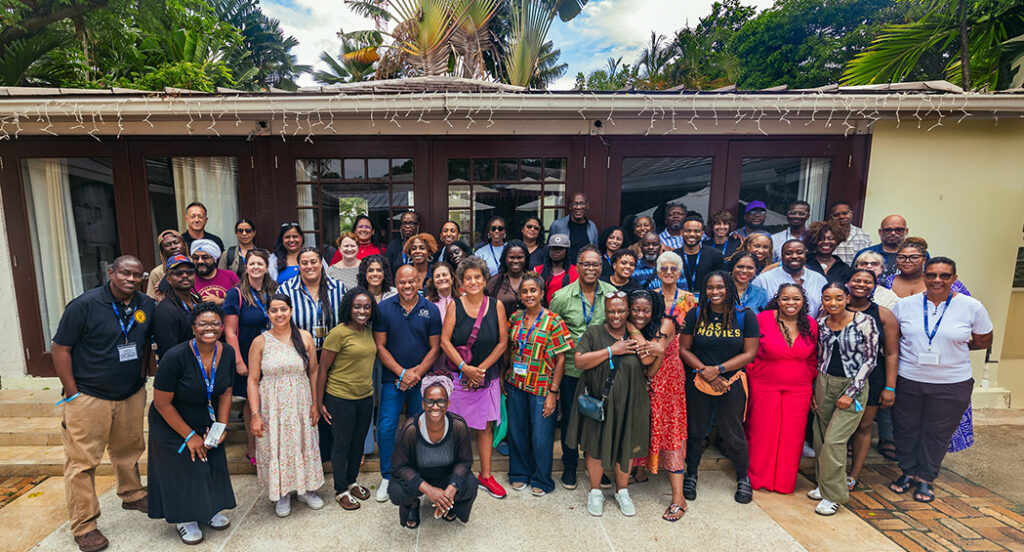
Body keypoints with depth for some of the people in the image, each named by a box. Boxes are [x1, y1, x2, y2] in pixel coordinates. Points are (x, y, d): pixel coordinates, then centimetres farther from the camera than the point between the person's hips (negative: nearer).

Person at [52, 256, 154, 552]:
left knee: (129, 449, 18)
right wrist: (73, 394, -11)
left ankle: (133, 495, 40)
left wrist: (141, 378, 9)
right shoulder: (85, 305, -14)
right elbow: (60, 349, -10)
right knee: (82, 461, 2)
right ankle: (84, 526, 16)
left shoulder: (147, 305, 0)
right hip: (88, 397, -4)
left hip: (131, 395, 5)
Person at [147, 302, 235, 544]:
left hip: (207, 423, 5)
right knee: (183, 469, 5)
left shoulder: (227, 353, -13)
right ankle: (185, 520, 29)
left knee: (212, 465, 10)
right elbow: (162, 403, -20)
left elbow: (225, 393, 0)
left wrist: (222, 426, -8)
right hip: (172, 427, -4)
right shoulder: (176, 357, -28)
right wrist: (189, 435, -15)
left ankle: (209, 510, 35)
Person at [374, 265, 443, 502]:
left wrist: (416, 372, -13)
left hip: (421, 379, 0)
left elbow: (435, 348, -1)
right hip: (392, 378, 0)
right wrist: (402, 372, -12)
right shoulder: (384, 308, -3)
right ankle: (387, 477, 22)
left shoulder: (430, 310, -3)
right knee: (386, 429, 2)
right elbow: (380, 346, -4)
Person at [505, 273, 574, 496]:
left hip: (542, 387, -4)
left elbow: (560, 359, -10)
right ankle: (520, 473, 35)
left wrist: (553, 392, -13)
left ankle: (541, 479, 27)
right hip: (516, 383, 4)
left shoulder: (553, 321, -10)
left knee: (541, 435, 5)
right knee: (517, 431, 14)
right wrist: (505, 376, 8)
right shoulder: (515, 318, 3)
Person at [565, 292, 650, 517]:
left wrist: (636, 330, -6)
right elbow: (579, 362, -15)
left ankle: (622, 491, 36)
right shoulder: (593, 333, -3)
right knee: (596, 446, 9)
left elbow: (650, 359, -5)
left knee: (626, 446, 13)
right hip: (598, 403, -2)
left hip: (629, 403, 2)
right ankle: (595, 492, 31)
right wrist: (611, 351, -17)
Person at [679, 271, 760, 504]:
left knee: (733, 434, 9)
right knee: (695, 431, 12)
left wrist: (718, 369, -15)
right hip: (697, 382, 1)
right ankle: (691, 476, 34)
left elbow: (749, 354, -6)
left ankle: (743, 479, 35)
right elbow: (684, 349, -1)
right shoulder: (695, 315, -3)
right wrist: (704, 371, -13)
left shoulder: (745, 316, -4)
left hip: (731, 383, -1)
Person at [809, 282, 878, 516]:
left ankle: (833, 495, 8)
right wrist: (814, 389, 10)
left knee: (834, 440, -7)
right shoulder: (820, 323, 3)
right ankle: (824, 484, 27)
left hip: (853, 385, -4)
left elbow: (871, 359, -8)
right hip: (824, 383, 4)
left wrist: (851, 392, -11)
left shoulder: (864, 322, -9)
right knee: (821, 438, 9)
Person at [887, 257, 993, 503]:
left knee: (937, 434, 12)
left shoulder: (972, 307, -5)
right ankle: (908, 472, 33)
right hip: (908, 381, 1)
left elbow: (984, 341, 7)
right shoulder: (904, 305, -3)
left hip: (952, 385, 0)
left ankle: (925, 479, 31)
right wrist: (916, 348, -3)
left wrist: (952, 346, 0)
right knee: (906, 430, 12)